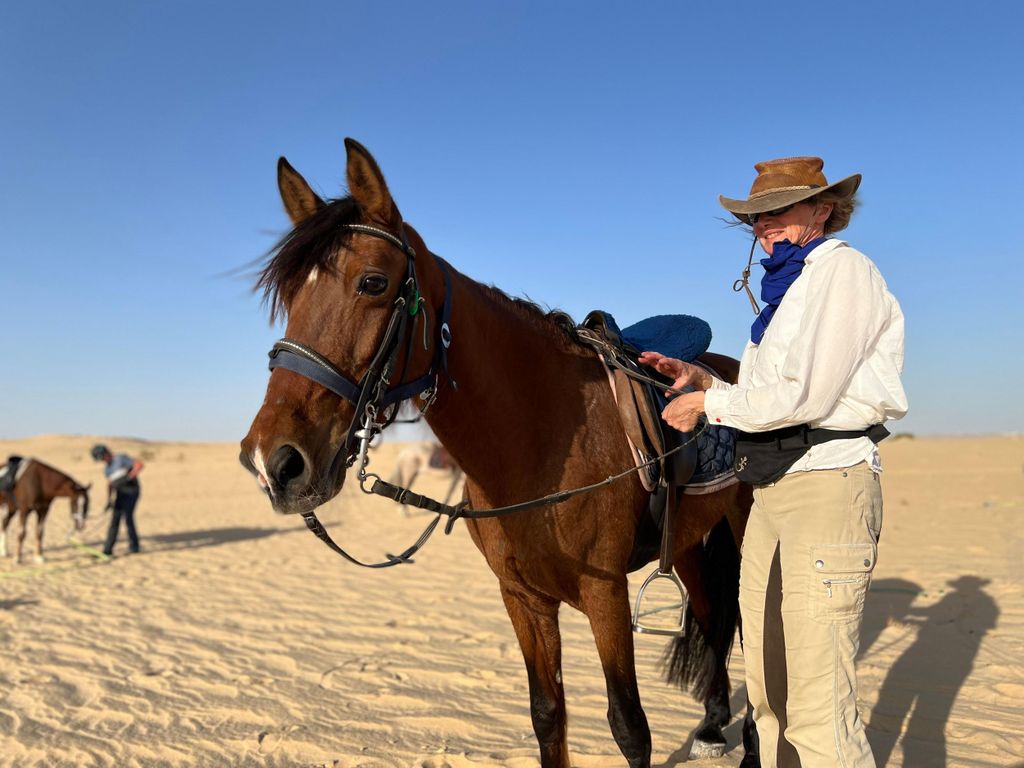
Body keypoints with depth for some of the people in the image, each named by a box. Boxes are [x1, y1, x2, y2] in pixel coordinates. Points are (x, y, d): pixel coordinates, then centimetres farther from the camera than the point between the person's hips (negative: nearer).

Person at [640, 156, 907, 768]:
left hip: (827, 486, -10)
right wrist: (702, 379, 9)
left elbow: (803, 396, -17)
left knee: (819, 708, -11)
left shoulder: (843, 269, -6)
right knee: (769, 692, 16)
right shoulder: (787, 287, 22)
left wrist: (709, 405, -7)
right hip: (771, 492, 10)